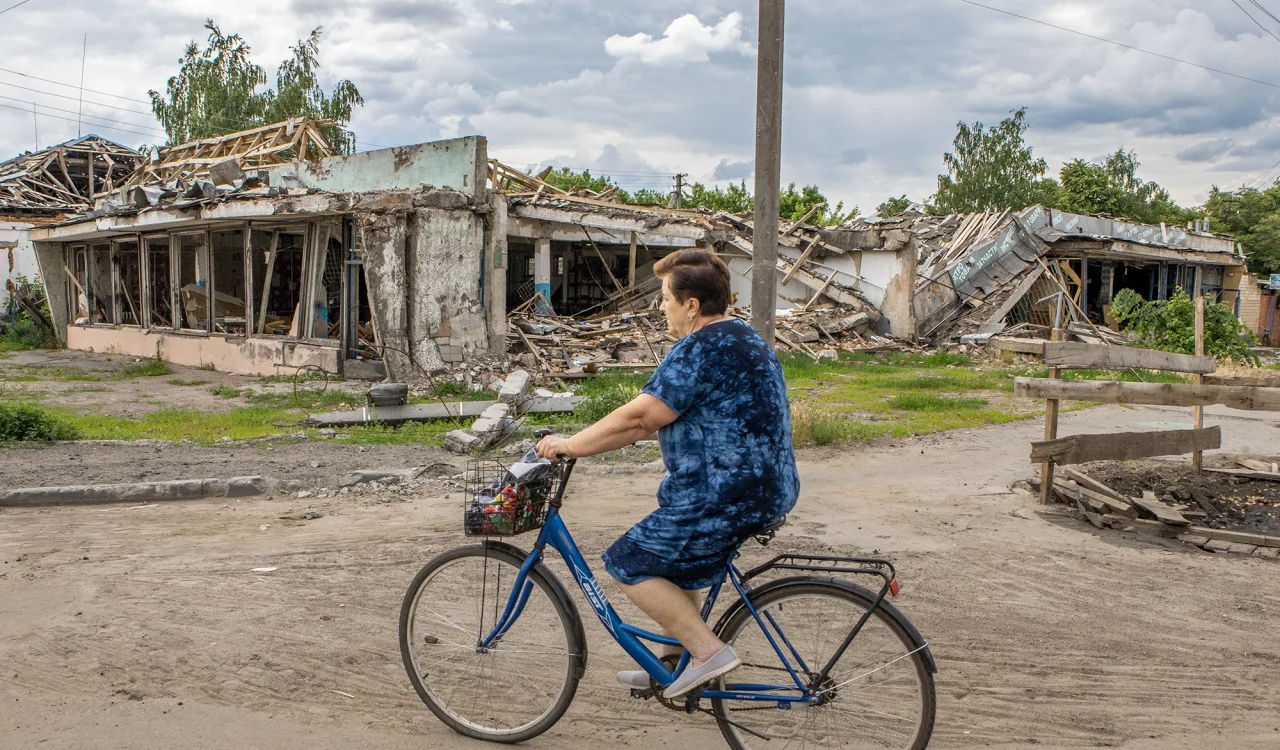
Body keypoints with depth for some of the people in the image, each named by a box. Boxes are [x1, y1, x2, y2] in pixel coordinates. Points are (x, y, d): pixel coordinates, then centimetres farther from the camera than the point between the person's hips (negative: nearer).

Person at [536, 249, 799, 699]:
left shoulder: (702, 349, -17)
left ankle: (709, 653, -3)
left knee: (629, 564, -5)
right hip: (766, 488, 11)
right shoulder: (737, 338, 17)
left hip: (730, 496, -11)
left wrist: (572, 445, -9)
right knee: (675, 564, 25)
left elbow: (639, 416, -19)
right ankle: (679, 666, 34)